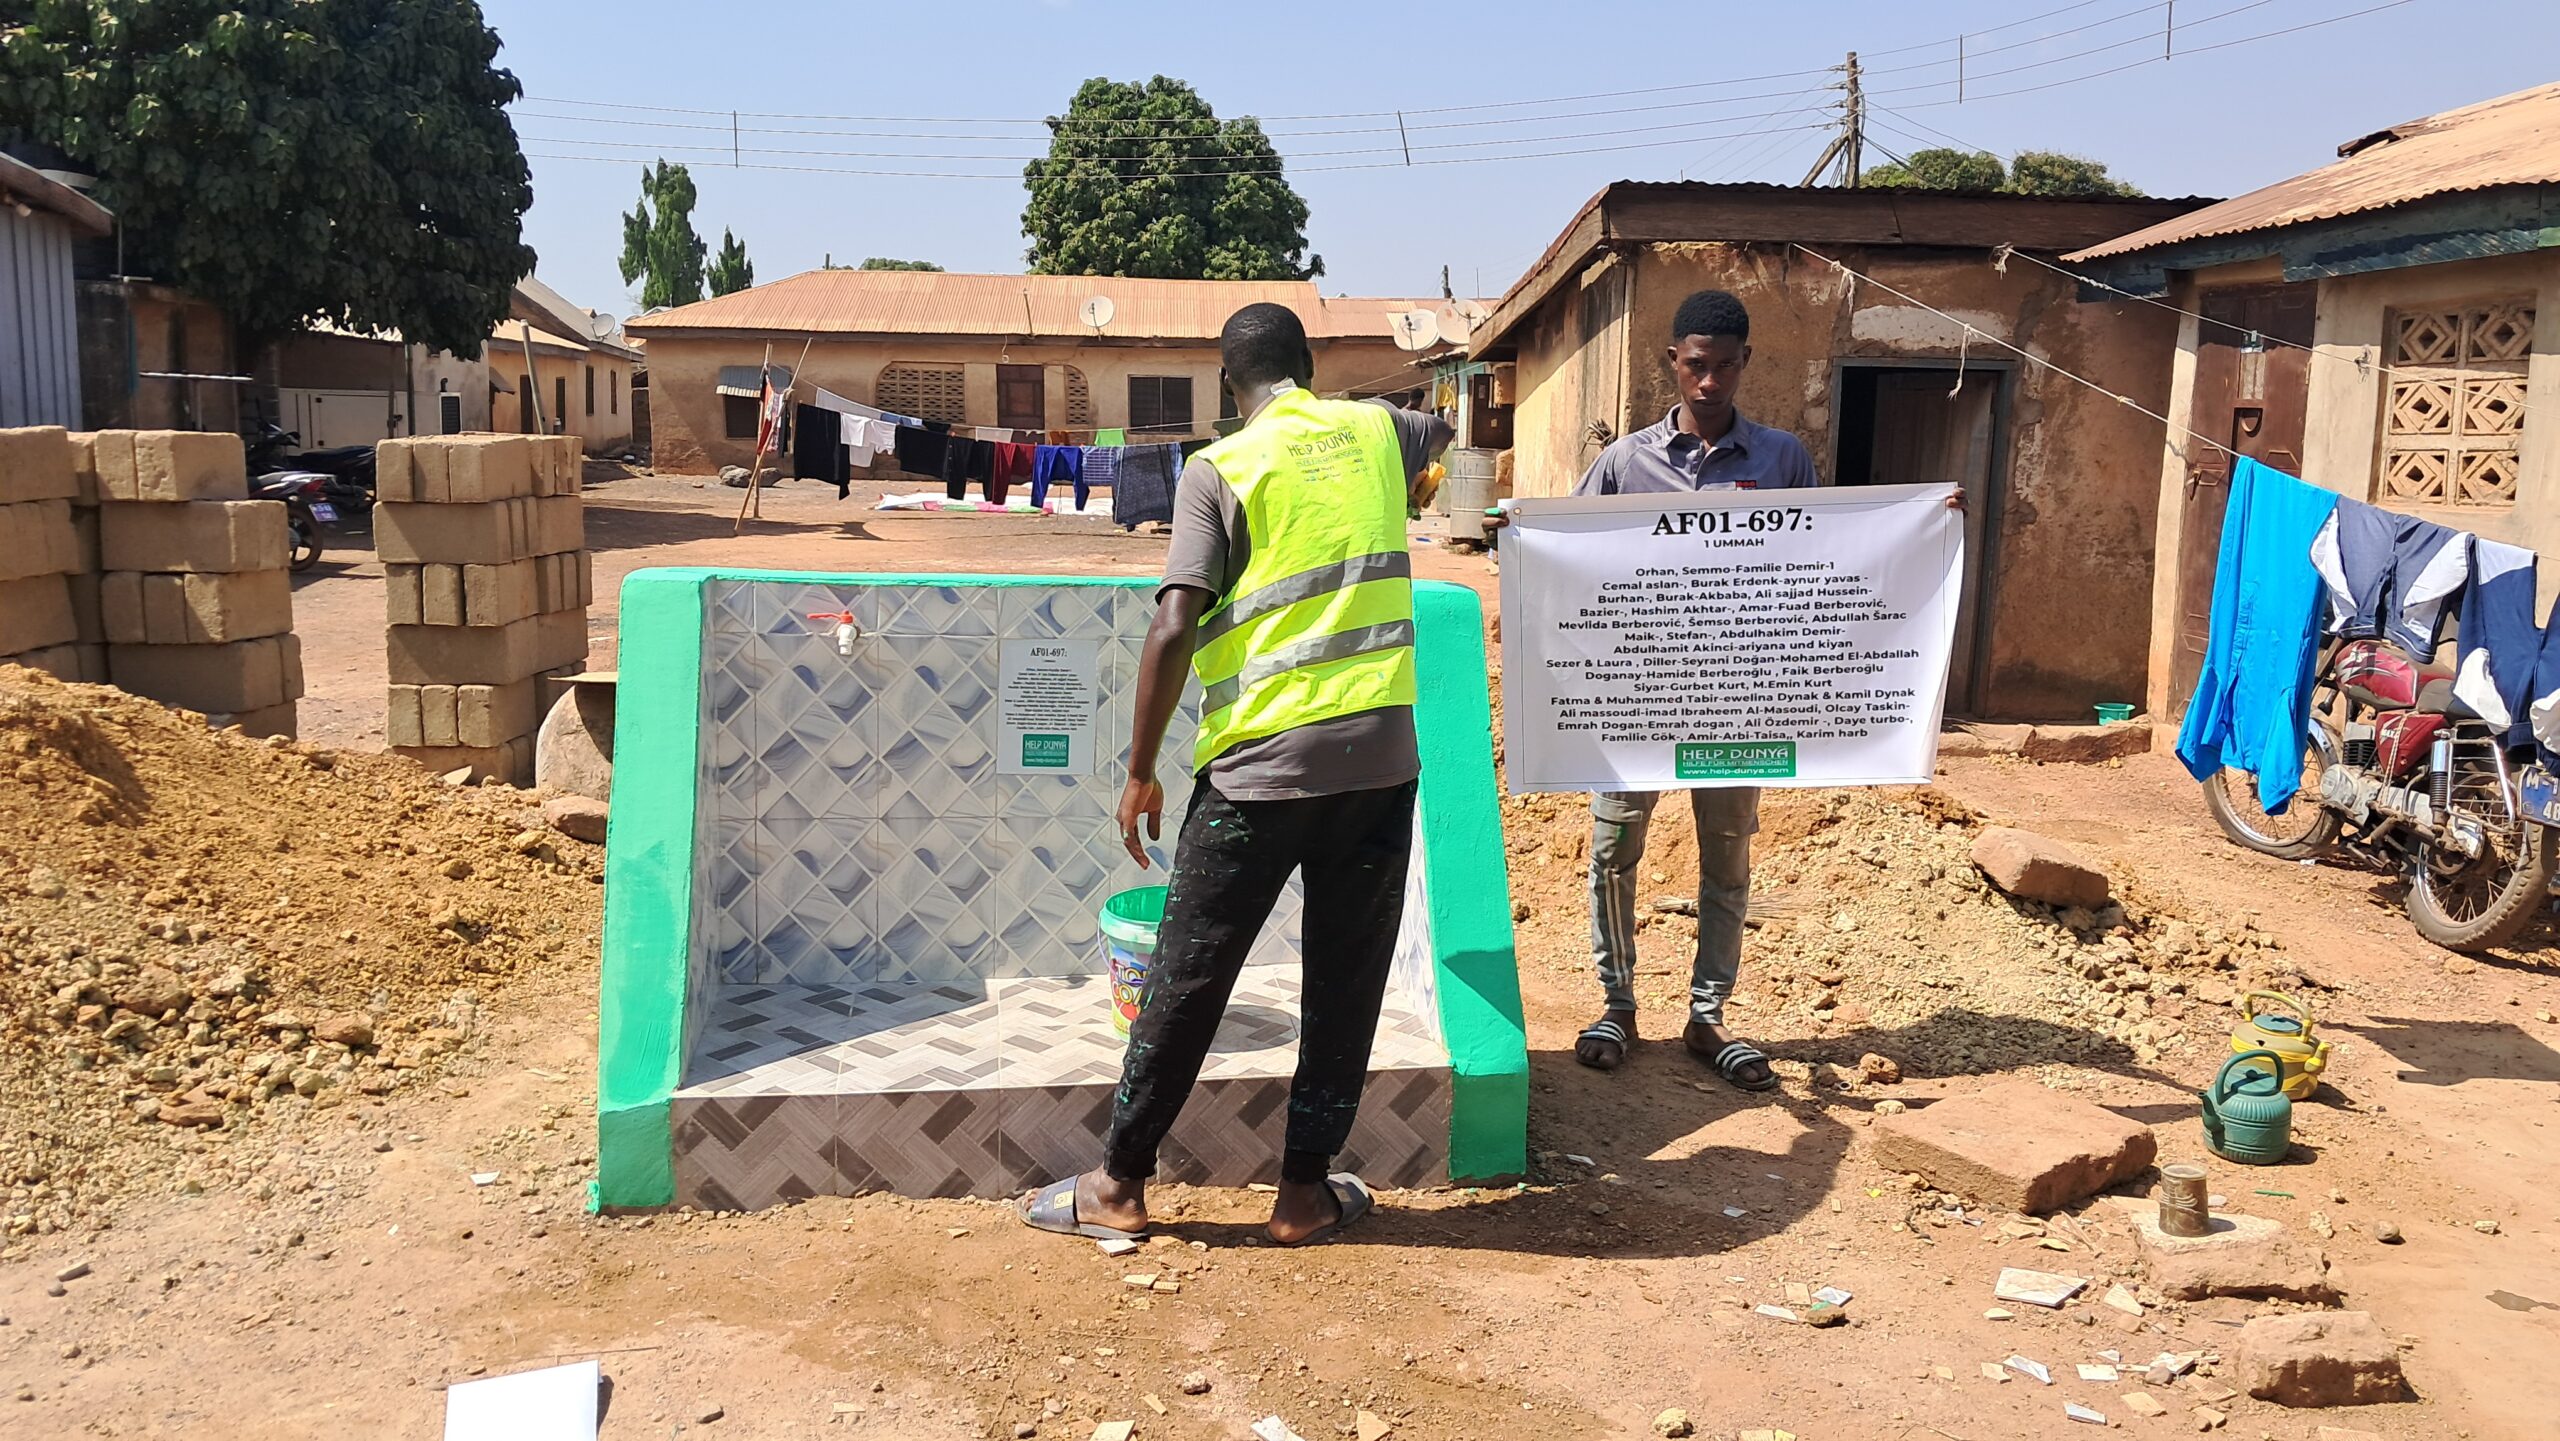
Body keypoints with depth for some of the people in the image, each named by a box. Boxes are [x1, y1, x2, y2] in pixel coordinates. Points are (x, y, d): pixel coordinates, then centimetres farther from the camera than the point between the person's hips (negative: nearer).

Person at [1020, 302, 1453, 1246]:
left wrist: (1142, 771, -5)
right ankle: (1306, 1192, 22)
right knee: (1346, 983, 13)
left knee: (1188, 979, 7)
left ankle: (1119, 1185, 20)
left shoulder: (1221, 469, -3)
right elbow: (1441, 430, 37)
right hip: (1379, 756, 4)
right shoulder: (1375, 432, 10)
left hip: (1260, 766, -3)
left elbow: (1173, 631, -12)